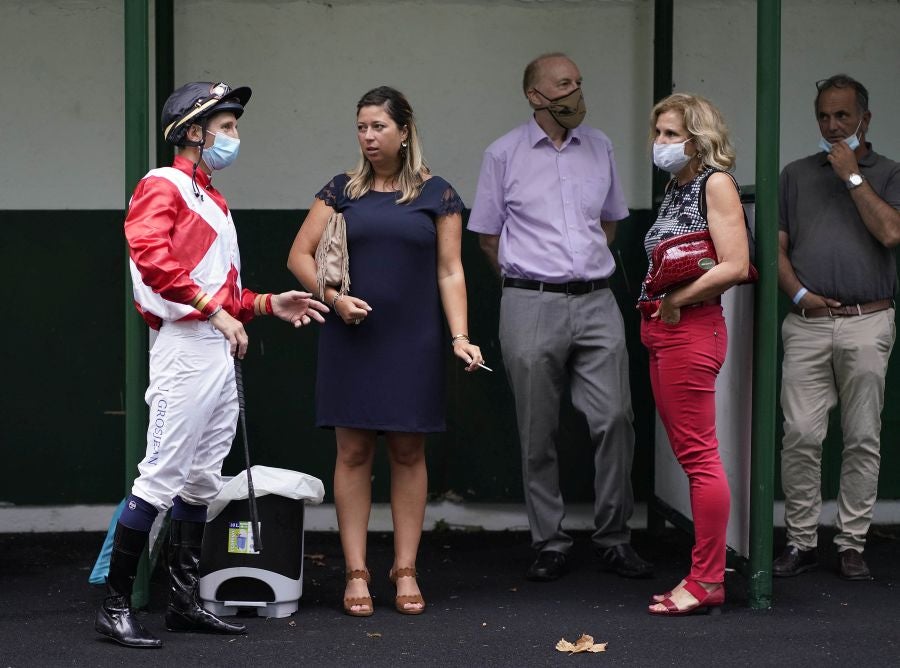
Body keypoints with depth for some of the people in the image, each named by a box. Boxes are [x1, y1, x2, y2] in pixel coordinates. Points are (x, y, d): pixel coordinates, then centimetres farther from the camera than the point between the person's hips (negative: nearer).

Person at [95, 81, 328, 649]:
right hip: (186, 347, -9)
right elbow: (151, 257, -22)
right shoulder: (163, 187, -5)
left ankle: (185, 601, 17)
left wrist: (267, 304, 11)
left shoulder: (214, 202, 22)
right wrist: (215, 307, -24)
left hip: (221, 354, 9)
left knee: (202, 481, 11)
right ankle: (117, 605, -7)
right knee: (161, 478, -10)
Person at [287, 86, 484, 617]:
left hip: (413, 343, 0)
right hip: (352, 339, 0)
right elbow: (300, 256, 5)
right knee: (354, 452, 0)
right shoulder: (342, 191, 5)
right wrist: (334, 297, -11)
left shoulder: (437, 195, 3)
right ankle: (357, 572, 5)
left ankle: (405, 570, 12)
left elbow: (449, 272, 1)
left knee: (409, 453, 4)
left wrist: (461, 336, -10)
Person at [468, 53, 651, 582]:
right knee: (539, 433, 2)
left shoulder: (599, 147, 11)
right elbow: (487, 234, 8)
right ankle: (550, 544, 11)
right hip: (532, 305, -2)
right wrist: (526, 282, 5)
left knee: (615, 419, -6)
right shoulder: (504, 154, 2)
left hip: (596, 301, 2)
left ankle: (615, 539, 4)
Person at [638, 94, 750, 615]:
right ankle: (704, 572, 15)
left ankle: (708, 583, -4)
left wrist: (675, 300, -13)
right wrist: (654, 308, 5)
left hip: (692, 330, -9)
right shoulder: (675, 187, 18)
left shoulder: (716, 183, -8)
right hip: (661, 332, 9)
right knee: (687, 454, 10)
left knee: (699, 455, -7)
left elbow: (735, 266, -17)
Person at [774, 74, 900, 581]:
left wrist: (853, 176, -7)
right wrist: (799, 293, -3)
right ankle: (801, 541, 4)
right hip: (807, 325, 2)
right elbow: (777, 246, 12)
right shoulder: (797, 175, 16)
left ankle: (853, 543, 7)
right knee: (800, 436, -5)